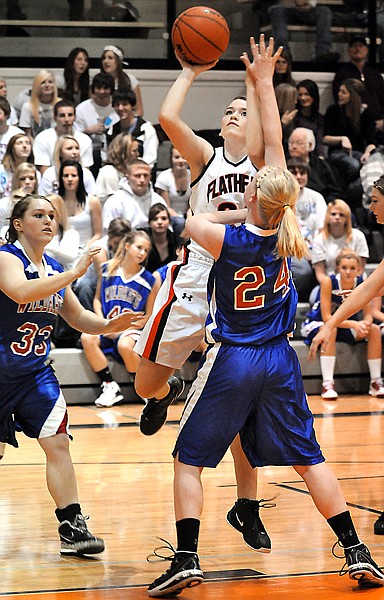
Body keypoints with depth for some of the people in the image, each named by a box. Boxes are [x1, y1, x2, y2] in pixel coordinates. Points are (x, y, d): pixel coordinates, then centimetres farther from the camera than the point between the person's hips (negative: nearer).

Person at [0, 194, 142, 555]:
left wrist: (109, 326, -4)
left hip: (35, 373, 5)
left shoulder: (54, 269, 8)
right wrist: (74, 273, -34)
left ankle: (72, 527, -5)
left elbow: (78, 317, 16)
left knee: (57, 443, -7)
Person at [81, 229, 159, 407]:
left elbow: (148, 316, 2)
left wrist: (125, 328, -11)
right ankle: (110, 387, -20)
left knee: (125, 345, -37)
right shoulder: (107, 270, 5)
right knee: (87, 338, -30)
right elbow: (97, 299, 13)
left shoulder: (149, 281, 1)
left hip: (131, 329, -3)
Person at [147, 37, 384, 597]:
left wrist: (238, 212, 11)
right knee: (308, 458, 12)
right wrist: (264, 83, 7)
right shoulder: (284, 229, -7)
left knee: (189, 460, 6)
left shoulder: (229, 240, -17)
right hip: (279, 362, 4)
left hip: (231, 361, -4)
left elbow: (192, 221, 7)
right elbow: (275, 144, 1)